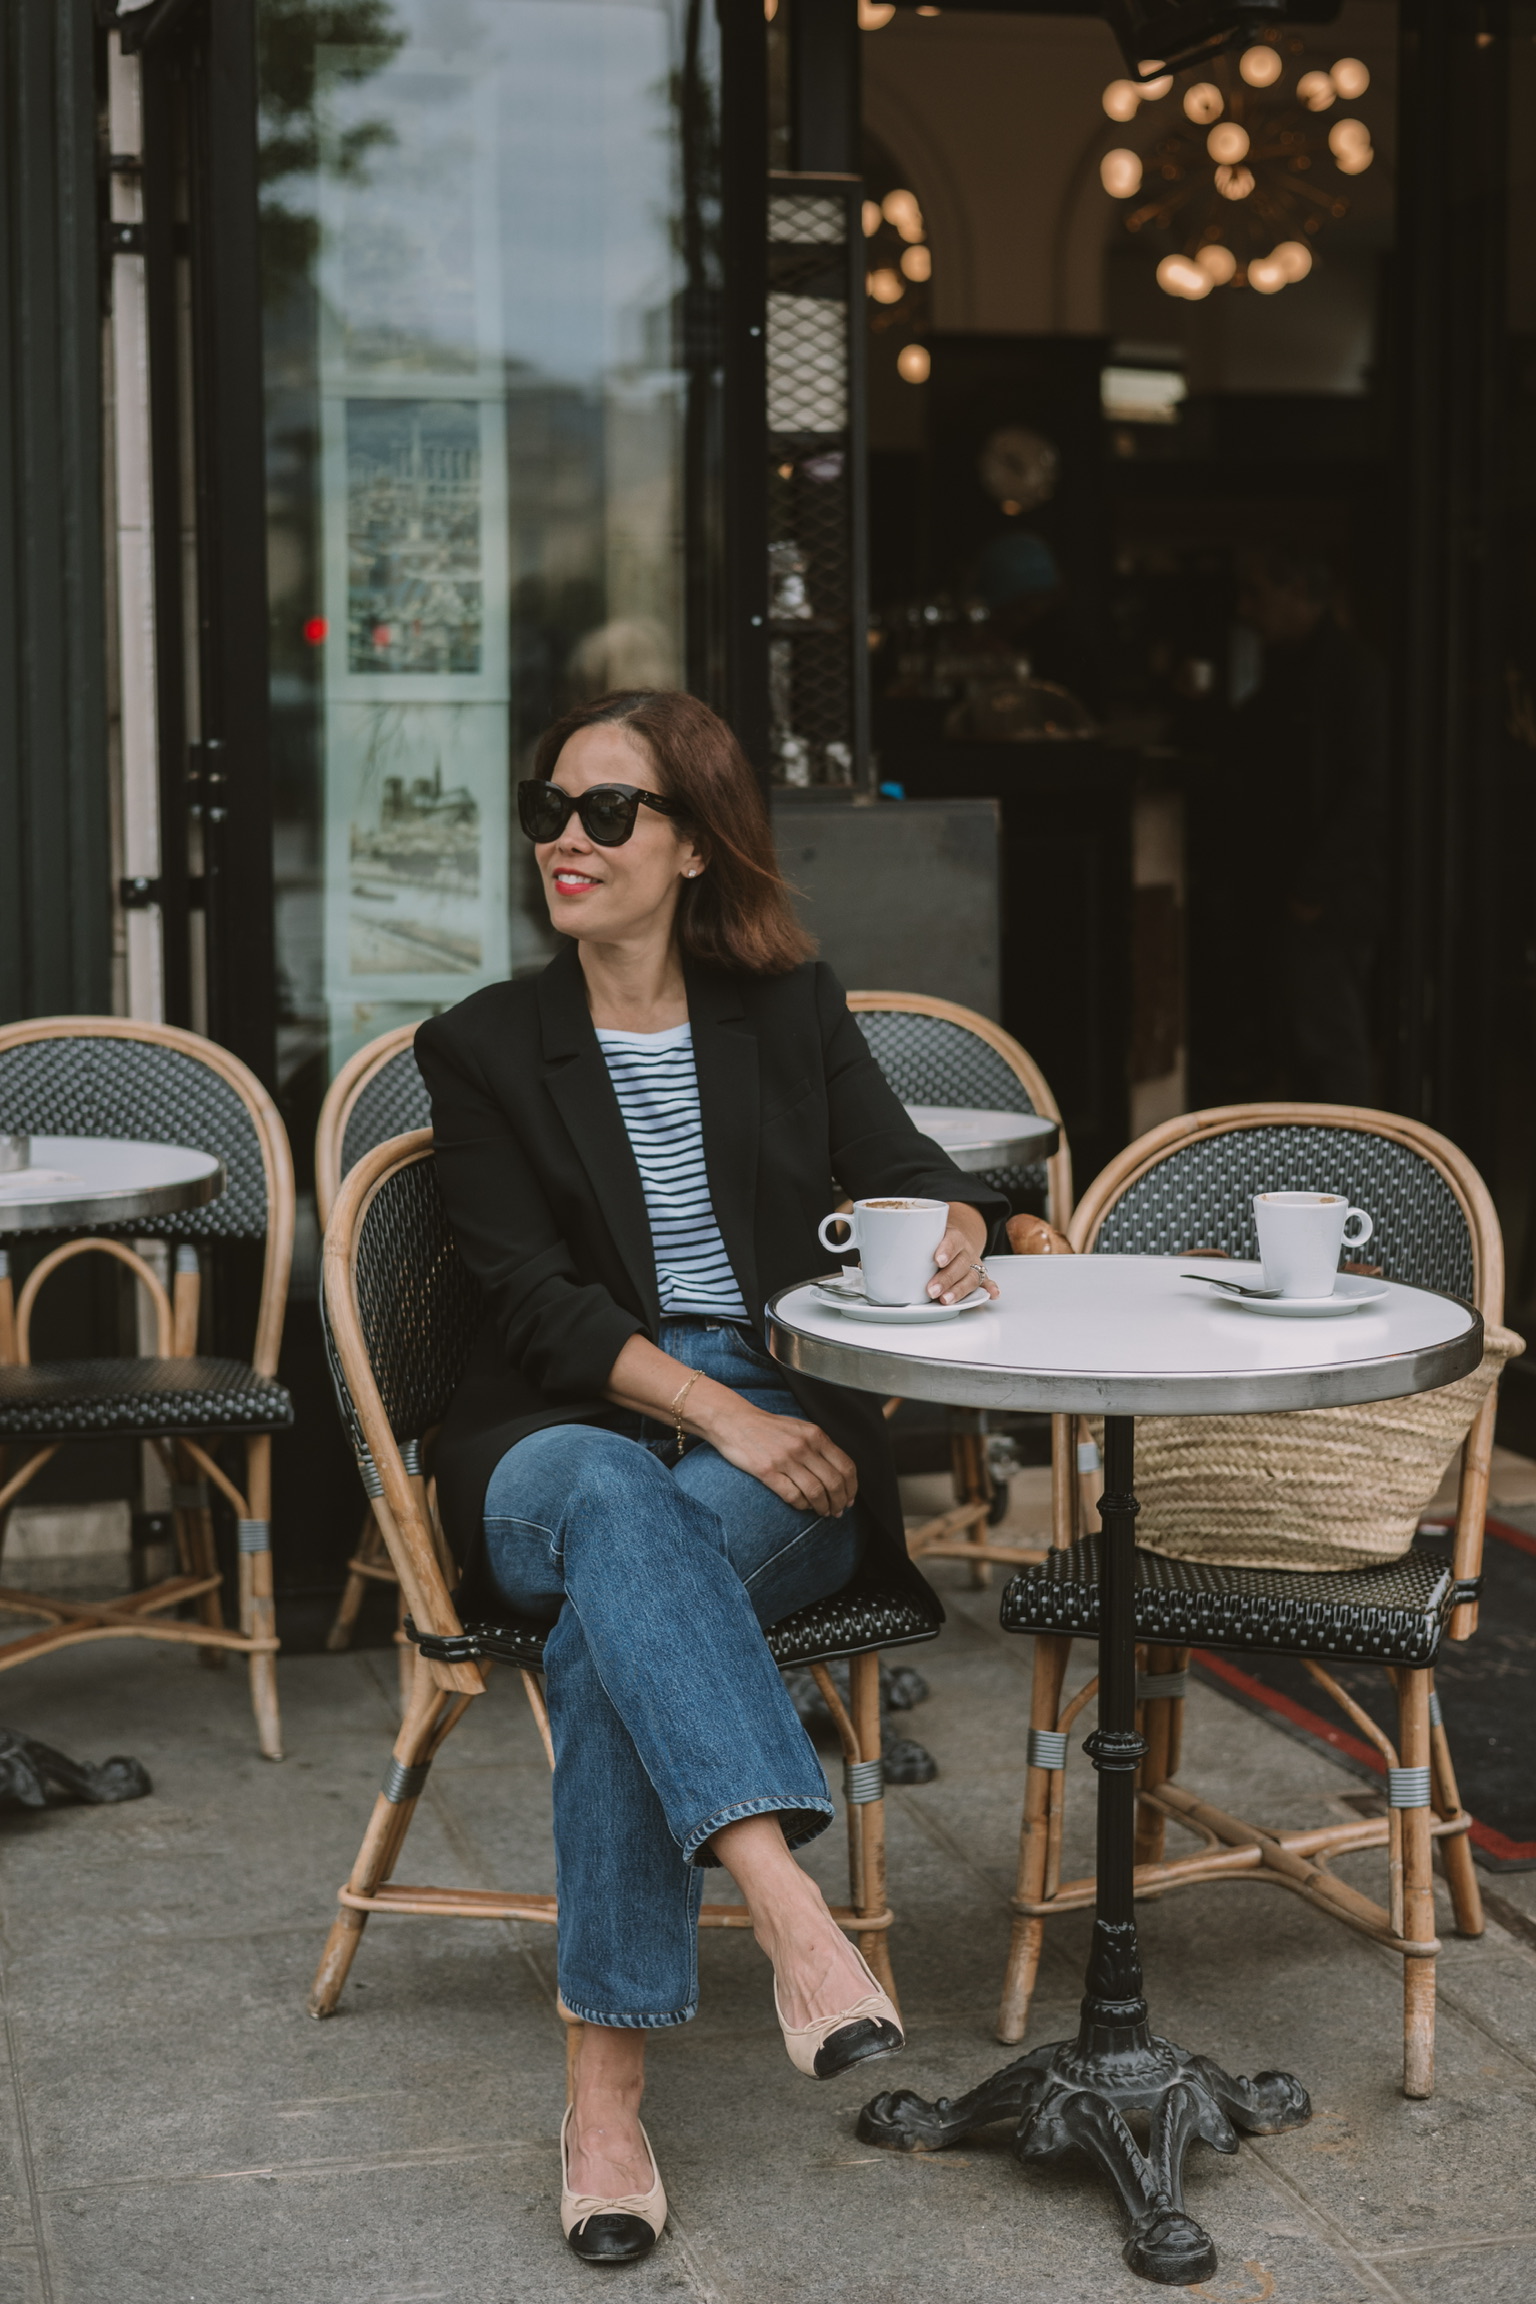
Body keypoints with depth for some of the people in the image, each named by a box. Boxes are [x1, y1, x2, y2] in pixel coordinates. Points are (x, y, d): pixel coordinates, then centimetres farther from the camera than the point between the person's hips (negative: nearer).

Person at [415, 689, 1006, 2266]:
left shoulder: (792, 1015, 17)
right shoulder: (484, 1047, 11)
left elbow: (915, 1181, 10)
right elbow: (533, 1302, -1)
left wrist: (955, 1233, -17)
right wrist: (707, 1407, -17)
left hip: (786, 1445, 1)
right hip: (562, 1443, 0)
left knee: (611, 1611, -34)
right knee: (611, 1500, -39)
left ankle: (608, 2079, -36)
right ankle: (789, 1910, -56)